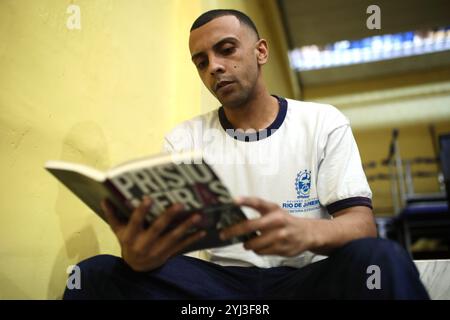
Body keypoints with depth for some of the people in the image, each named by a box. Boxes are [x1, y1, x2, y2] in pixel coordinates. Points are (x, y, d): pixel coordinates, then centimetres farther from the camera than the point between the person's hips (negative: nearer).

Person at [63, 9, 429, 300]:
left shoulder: (323, 122, 2)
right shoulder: (184, 138, 6)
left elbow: (361, 222, -6)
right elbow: (161, 227, -4)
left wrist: (306, 232, -31)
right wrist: (139, 250, -31)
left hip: (304, 278, -1)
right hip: (221, 281, 2)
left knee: (381, 258, -34)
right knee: (96, 274, -21)